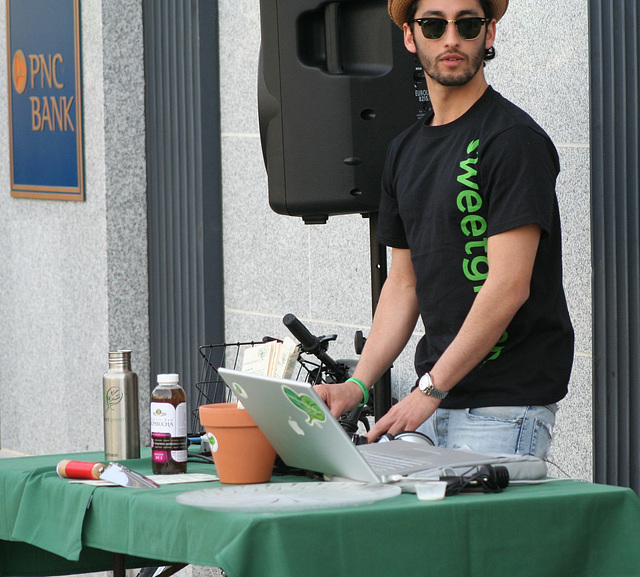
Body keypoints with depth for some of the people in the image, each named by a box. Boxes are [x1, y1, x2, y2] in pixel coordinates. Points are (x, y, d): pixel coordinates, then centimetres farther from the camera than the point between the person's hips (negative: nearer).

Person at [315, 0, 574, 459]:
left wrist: (430, 390, -18)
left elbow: (508, 287, -17)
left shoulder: (513, 139, -10)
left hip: (506, 407, -7)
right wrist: (358, 384, 4)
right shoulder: (406, 150, 15)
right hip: (436, 397, 7)